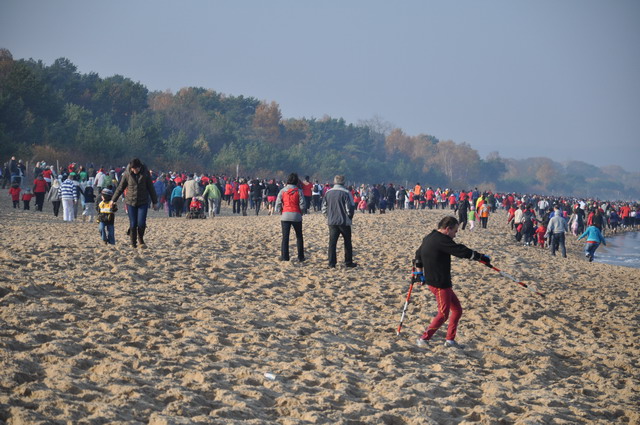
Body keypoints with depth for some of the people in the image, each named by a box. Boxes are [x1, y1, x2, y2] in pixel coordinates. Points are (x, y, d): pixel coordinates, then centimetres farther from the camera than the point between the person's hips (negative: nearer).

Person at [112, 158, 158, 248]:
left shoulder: (145, 173, -6)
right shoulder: (127, 174, -6)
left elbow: (150, 188, 4)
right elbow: (120, 187, 6)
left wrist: (154, 201, 10)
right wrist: (114, 200, 10)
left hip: (143, 202, 0)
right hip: (131, 202, 0)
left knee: (141, 223, -9)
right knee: (133, 224, -3)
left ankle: (141, 239, 18)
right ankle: (133, 243, 13)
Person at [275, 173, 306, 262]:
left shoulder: (282, 191, 0)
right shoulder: (299, 191, -4)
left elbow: (278, 204, -2)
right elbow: (302, 205, -7)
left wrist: (280, 211, 15)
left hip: (285, 215, 0)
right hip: (297, 216, 0)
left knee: (285, 237, 5)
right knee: (299, 237, 11)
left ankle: (284, 256, 1)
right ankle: (300, 257, 10)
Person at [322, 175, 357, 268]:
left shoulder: (328, 193, 2)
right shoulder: (346, 193, -11)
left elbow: (324, 208, 6)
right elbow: (350, 208, -11)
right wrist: (349, 217, 7)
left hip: (332, 222, 3)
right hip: (344, 222, -3)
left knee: (332, 243, 6)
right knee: (347, 243, 10)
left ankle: (331, 263, 1)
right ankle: (348, 262, 13)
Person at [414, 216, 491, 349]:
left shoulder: (429, 238, 13)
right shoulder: (441, 240, -18)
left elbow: (418, 254, 26)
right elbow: (461, 251, -21)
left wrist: (419, 272, 34)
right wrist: (481, 257, -13)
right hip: (440, 284, -10)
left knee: (457, 310, 15)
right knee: (443, 315, -3)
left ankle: (450, 339, 21)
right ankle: (423, 339, 4)